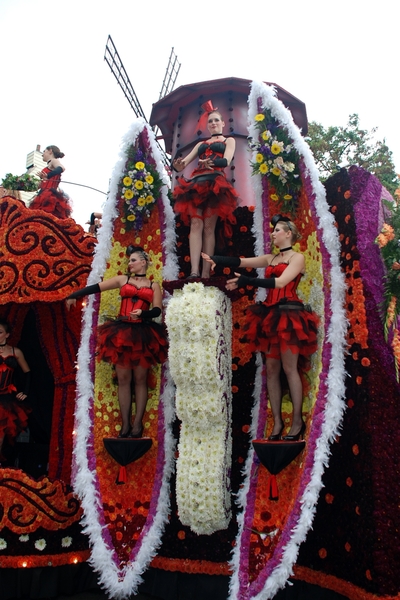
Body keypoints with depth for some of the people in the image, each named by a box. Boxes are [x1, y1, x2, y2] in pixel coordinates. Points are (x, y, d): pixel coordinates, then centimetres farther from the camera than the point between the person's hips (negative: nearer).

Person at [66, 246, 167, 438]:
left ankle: (137, 424, 7)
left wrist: (142, 313, -22)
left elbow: (157, 310, -2)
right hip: (122, 332, 1)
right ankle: (125, 424, 8)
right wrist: (74, 295, 0)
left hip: (143, 334, -1)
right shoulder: (122, 280, 13)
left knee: (140, 379, 2)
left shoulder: (154, 286, 10)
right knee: (123, 379, 2)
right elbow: (96, 287, 7)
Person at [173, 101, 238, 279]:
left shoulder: (229, 141, 20)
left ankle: (206, 273, -19)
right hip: (196, 182, 3)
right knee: (196, 224, -15)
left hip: (215, 182, -3)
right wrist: (178, 165, -9)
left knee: (209, 227, -14)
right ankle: (194, 271, -26)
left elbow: (226, 161, -2)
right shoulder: (201, 144, 30)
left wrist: (211, 162, -24)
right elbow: (185, 160, 17)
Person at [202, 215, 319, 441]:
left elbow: (280, 282, -15)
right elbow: (241, 262, 9)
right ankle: (277, 422, 7)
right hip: (270, 315, 6)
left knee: (290, 368, -7)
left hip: (289, 314, -6)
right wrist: (216, 259, -5)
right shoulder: (270, 259, 20)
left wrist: (245, 281, -22)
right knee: (271, 369, 2)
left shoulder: (298, 257, 1)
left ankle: (298, 421, 2)